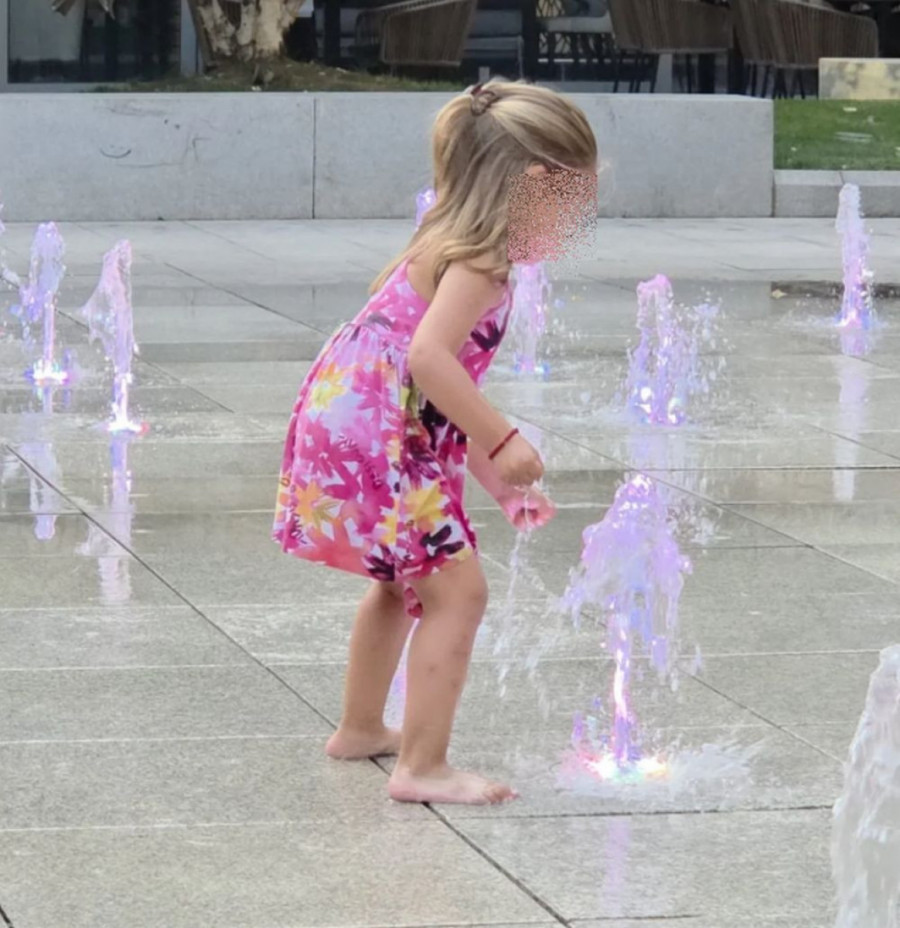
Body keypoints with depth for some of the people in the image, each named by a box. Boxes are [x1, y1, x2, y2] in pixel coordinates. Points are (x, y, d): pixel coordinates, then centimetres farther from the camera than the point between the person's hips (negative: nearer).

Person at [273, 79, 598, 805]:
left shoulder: (455, 245, 16)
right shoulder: (479, 260, -15)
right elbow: (428, 357, -28)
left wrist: (496, 476, 21)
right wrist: (502, 441, -24)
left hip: (347, 420, 11)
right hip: (374, 439, -11)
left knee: (404, 581, 28)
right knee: (457, 590, -8)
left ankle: (361, 730, 43)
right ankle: (423, 769, -7)